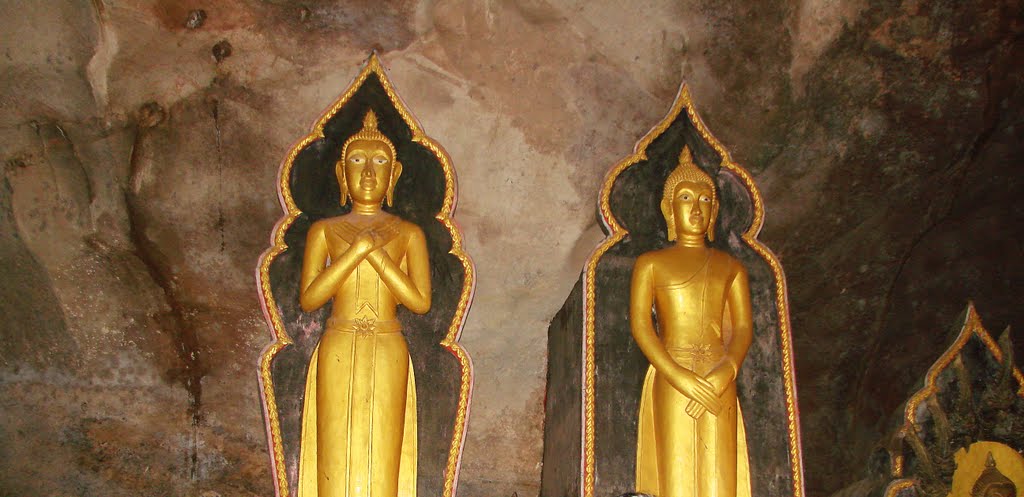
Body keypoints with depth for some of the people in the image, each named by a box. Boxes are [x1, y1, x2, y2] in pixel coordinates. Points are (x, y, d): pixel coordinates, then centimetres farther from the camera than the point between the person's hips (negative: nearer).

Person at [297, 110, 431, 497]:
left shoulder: (408, 234, 10)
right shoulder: (324, 230, 11)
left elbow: (420, 301, -3)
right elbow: (309, 298, -2)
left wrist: (375, 252, -9)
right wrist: (358, 250, -10)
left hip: (388, 352, 0)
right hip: (338, 352, 0)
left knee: (382, 460, -2)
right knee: (336, 458, -3)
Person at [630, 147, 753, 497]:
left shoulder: (730, 267, 19)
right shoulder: (651, 264, 12)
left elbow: (743, 328, 8)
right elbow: (639, 323, -1)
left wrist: (725, 373, -13)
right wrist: (680, 378, -15)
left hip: (719, 382, 2)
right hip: (670, 380, -2)